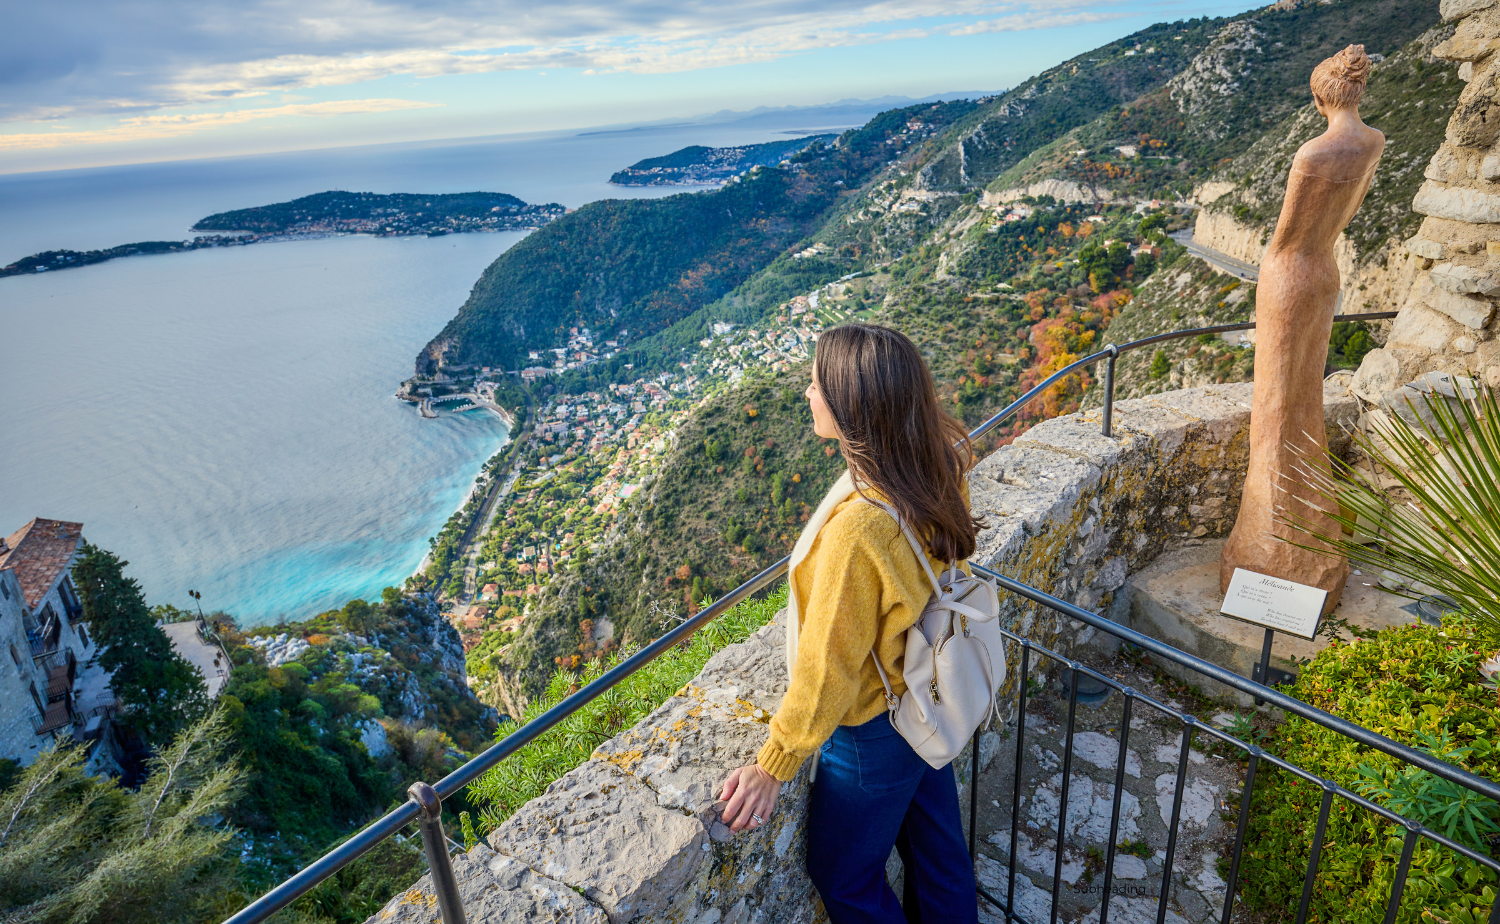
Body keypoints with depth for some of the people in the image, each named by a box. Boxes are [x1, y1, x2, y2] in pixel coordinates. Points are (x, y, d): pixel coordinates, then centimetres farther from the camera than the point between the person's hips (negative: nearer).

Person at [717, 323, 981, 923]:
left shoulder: (857, 528, -39)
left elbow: (828, 669, -28)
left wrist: (772, 767, -15)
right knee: (935, 845, 30)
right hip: (931, 699, 8)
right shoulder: (942, 469, -15)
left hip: (874, 730, -7)